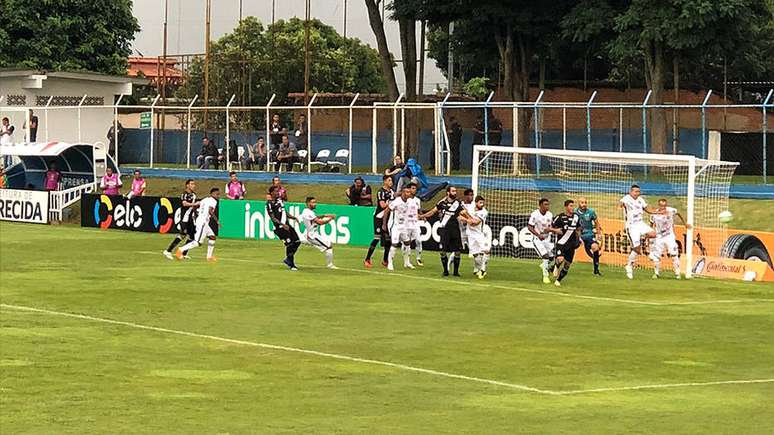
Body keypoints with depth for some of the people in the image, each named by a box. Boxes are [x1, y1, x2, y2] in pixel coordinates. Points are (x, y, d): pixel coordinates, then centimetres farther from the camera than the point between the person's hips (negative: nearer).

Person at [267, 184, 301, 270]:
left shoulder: (280, 200, 16)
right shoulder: (270, 204, -9)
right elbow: (273, 218, -15)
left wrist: (294, 217, 10)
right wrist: (282, 225, -25)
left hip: (287, 225, 8)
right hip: (280, 227, -8)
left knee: (297, 242, 4)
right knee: (289, 244, -11)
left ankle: (288, 260, 19)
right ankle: (291, 265, 1)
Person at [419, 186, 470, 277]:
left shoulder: (458, 203, 0)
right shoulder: (442, 202, 4)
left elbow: (464, 213, -12)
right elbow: (433, 211, 13)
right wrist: (421, 216, 12)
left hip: (455, 229, 0)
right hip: (444, 229, 0)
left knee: (457, 251, 0)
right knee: (443, 250, -2)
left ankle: (456, 271, 13)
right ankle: (445, 270, 11)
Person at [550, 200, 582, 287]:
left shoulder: (576, 217, 7)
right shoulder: (560, 217, -7)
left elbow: (578, 229, 22)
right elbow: (551, 228, -1)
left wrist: (578, 239, 9)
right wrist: (555, 230, -21)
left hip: (571, 245, 5)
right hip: (561, 243, -5)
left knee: (567, 264, 5)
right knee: (560, 259, -27)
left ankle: (558, 280, 22)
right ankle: (556, 267, 8)